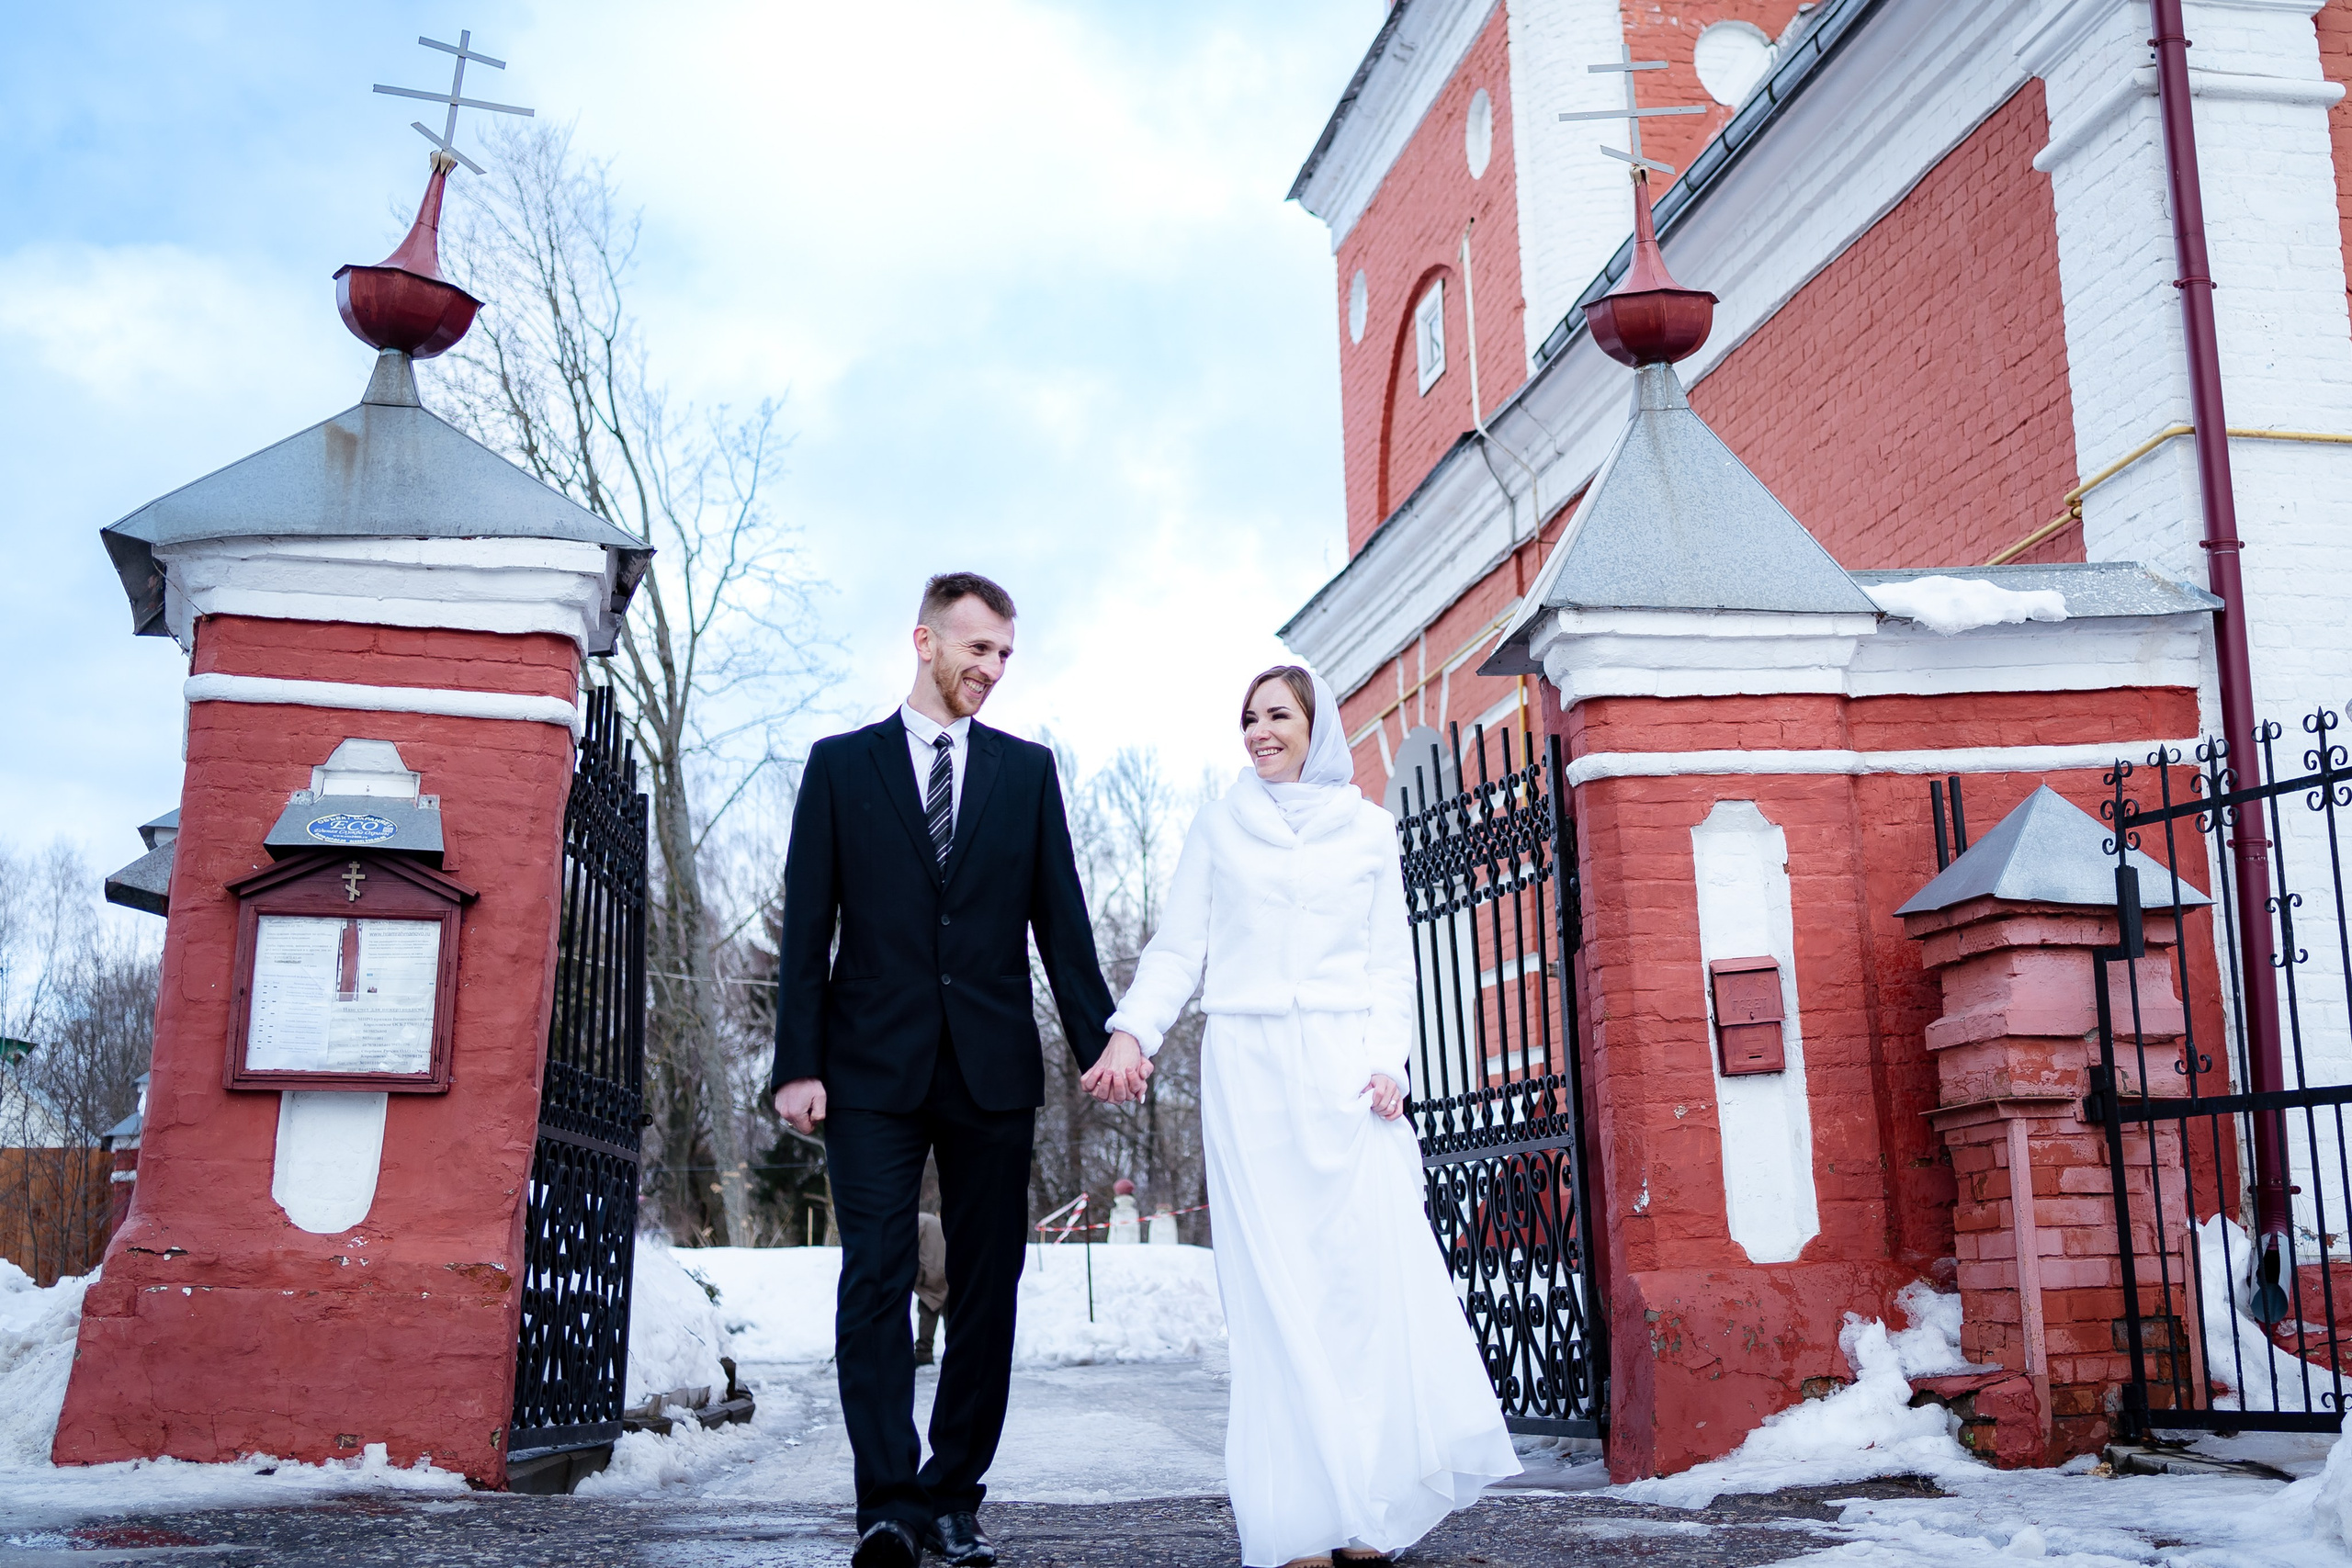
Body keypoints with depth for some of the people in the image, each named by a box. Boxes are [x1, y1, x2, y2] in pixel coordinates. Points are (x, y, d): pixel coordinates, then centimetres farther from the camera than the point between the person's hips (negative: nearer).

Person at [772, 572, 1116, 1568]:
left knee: (986, 1288, 4)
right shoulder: (840, 764, 8)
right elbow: (807, 928, 3)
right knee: (876, 1282, -6)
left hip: (993, 1066, 2)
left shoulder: (1027, 770, 12)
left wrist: (1099, 1042, -1)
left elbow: (1061, 921, 9)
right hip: (873, 1065, -2)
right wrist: (798, 1063, -5)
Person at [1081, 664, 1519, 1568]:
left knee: (1370, 1269, -9)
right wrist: (1132, 1030, -8)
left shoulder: (1368, 829, 13)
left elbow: (1389, 961, 11)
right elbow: (1179, 947, 8)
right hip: (1248, 1066, 0)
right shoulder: (1217, 826, 13)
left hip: (1345, 1065, 0)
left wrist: (1388, 1061, -4)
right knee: (1274, 1286, -3)